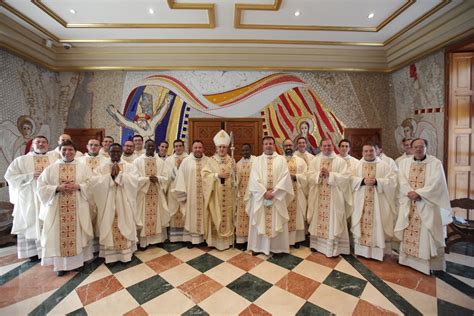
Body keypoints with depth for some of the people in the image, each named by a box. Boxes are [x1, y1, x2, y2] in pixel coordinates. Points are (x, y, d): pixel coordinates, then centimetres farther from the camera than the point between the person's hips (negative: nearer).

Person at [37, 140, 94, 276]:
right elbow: (42, 187, 2)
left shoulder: (83, 167, 3)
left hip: (78, 207, 0)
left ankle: (78, 261, 20)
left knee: (77, 233, 5)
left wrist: (78, 186, -16)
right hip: (57, 207, 1)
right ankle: (60, 264, 19)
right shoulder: (51, 168, 5)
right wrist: (57, 188, -15)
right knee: (58, 234, 5)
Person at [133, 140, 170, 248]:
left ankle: (158, 238, 21)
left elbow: (165, 177, 0)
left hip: (157, 194, 2)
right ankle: (143, 241, 14)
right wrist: (148, 179, -19)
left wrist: (157, 179, -18)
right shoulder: (138, 161, -1)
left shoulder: (161, 161, 6)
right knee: (144, 216, 2)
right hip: (143, 193, -2)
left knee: (158, 216, 8)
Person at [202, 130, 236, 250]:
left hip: (228, 194, 2)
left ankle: (227, 240, 21)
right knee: (215, 217, 3)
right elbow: (205, 174, -9)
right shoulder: (211, 160, -1)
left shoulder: (231, 161, 5)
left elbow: (234, 177, 12)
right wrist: (218, 175, -19)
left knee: (227, 216, 9)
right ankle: (215, 240, 17)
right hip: (215, 194, -2)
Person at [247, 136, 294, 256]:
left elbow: (285, 178, -6)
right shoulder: (257, 160, 4)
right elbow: (254, 179, -5)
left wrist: (274, 192, -15)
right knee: (259, 222, 8)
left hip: (277, 197, 0)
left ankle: (277, 247, 22)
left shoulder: (281, 160, 3)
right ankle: (258, 246, 22)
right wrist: (264, 192, -14)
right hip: (260, 197, 1)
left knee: (277, 223, 7)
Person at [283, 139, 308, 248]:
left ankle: (296, 239, 19)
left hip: (297, 193, 1)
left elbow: (306, 176, 0)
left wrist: (295, 176, -15)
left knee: (297, 216, 6)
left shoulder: (300, 160, 8)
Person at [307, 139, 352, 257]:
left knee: (333, 222, 3)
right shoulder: (315, 161, 7)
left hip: (334, 198, -2)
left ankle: (333, 248, 15)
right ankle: (318, 244, 24)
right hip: (318, 197, 2)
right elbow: (310, 176, 1)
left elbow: (346, 177, -10)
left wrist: (329, 174, -19)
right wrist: (319, 174, -17)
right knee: (319, 220, 10)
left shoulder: (340, 161, 0)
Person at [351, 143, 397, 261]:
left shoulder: (383, 165, 4)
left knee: (377, 225, 2)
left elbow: (392, 180, -4)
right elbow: (351, 179, -3)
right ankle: (361, 250, 16)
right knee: (362, 225, 5)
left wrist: (377, 181, -18)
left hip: (378, 203, -1)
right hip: (361, 202, 1)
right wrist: (363, 181, -18)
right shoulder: (357, 165, 6)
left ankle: (377, 252, 15)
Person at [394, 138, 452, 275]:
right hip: (408, 204, 3)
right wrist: (410, 192, -18)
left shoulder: (435, 163, -3)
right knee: (409, 231, 10)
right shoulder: (404, 162, 6)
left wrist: (418, 193, -20)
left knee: (428, 233, 1)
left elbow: (435, 183, -12)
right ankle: (408, 258, 22)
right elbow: (402, 181, -2)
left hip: (427, 203, -3)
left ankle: (431, 263, 14)